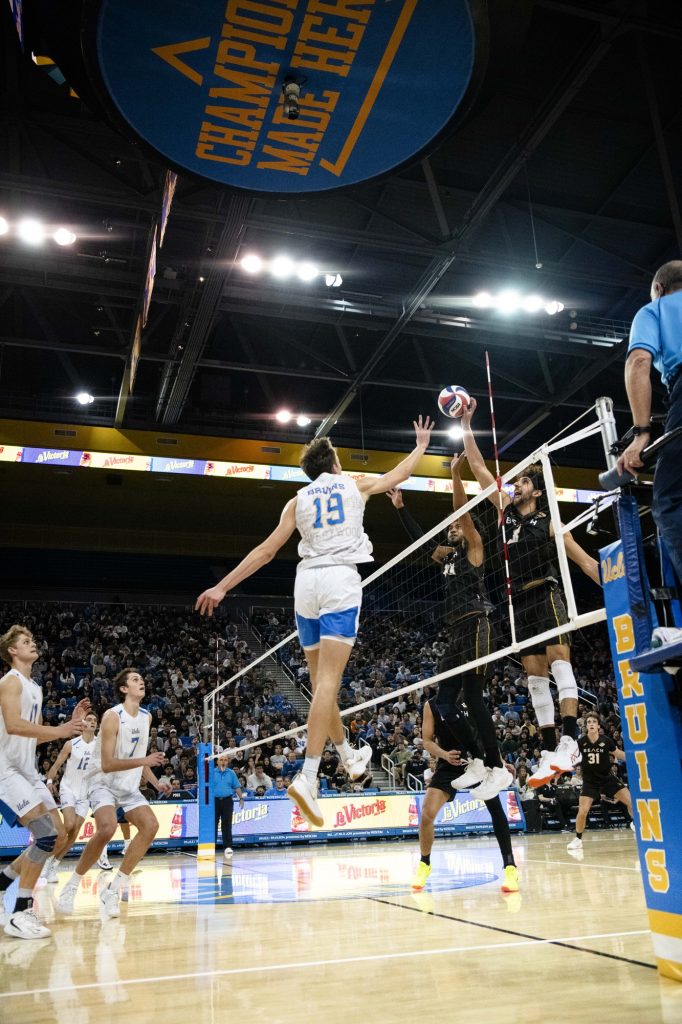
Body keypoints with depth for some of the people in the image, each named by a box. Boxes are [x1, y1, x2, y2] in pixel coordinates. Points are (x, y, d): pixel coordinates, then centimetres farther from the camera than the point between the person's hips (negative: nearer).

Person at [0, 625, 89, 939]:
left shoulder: (35, 688, 18)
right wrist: (60, 731, -31)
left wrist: (72, 722, 11)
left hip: (28, 772, 9)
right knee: (46, 835, -19)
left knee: (58, 836, 7)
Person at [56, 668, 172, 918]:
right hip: (104, 783, -7)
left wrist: (156, 783, 7)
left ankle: (113, 889, -3)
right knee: (107, 829, -31)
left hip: (129, 786, 7)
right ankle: (71, 886, -9)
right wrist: (144, 761, -28)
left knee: (151, 825, -12)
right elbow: (107, 764, -23)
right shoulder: (113, 716, -18)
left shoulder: (146, 716, 5)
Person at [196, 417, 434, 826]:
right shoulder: (355, 484, 13)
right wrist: (422, 444, 47)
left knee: (321, 680, 14)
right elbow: (401, 474, 29)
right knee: (329, 680, -12)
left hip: (307, 581, 4)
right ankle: (308, 776, -23)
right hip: (341, 578, -3)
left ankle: (349, 754, 32)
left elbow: (267, 550, 9)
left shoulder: (298, 500, 16)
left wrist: (223, 586, 12)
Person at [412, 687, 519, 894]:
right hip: (449, 765, -1)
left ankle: (510, 868, 1)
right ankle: (424, 865, 13)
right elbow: (427, 740, -3)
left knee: (495, 808, -11)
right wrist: (444, 754, -23)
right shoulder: (431, 705, -2)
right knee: (427, 813, -12)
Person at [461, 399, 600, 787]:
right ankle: (549, 752, 5)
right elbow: (480, 469, 12)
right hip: (520, 601, 5)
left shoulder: (548, 523, 1)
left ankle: (570, 740, -25)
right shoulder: (506, 509, 13)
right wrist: (466, 427, 9)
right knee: (535, 677, 3)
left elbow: (584, 560, 3)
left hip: (546, 595, -5)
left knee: (560, 662, -18)